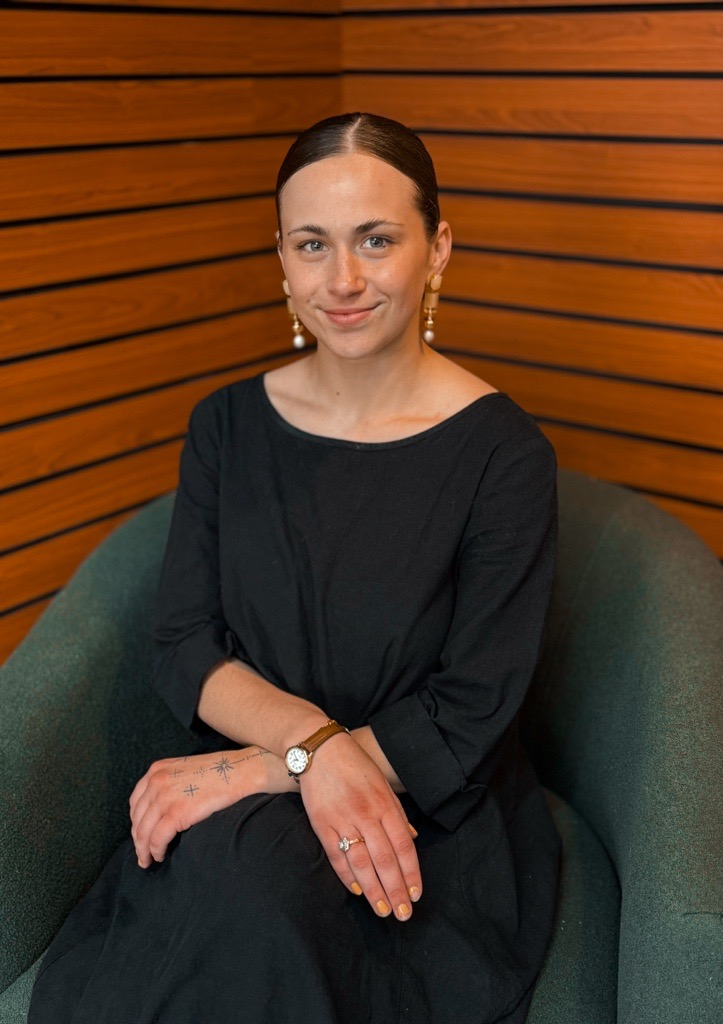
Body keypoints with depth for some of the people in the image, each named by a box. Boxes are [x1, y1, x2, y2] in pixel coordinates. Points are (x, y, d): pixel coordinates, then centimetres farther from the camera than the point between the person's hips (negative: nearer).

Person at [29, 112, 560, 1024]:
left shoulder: (504, 454, -11)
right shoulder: (227, 426, 1)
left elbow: (467, 721, -12)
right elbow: (182, 648, -2)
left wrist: (258, 767, -18)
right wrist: (313, 742, -21)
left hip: (436, 826, -2)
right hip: (244, 806, 3)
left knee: (236, 868, -31)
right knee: (220, 876, -30)